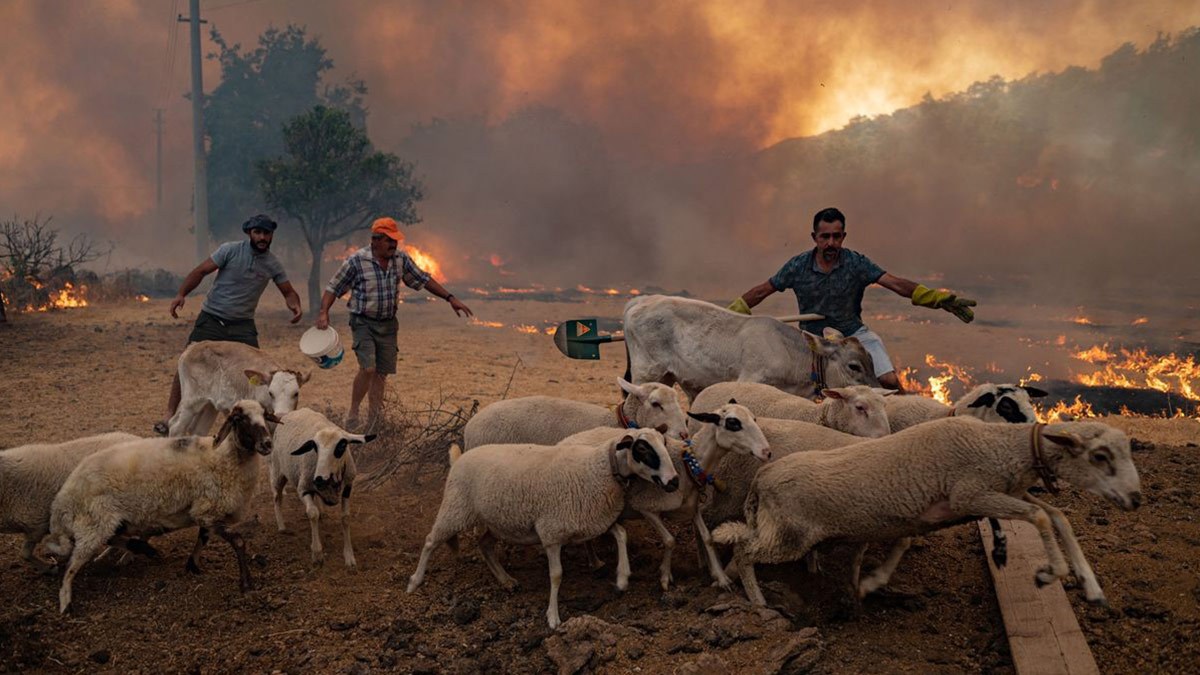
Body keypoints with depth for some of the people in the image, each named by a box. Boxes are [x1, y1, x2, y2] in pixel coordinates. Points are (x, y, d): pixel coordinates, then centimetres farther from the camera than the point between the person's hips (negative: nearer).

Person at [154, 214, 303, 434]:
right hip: (211, 319, -2)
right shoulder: (230, 250, -8)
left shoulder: (273, 265, 1)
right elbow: (200, 271, -7)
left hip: (242, 325, 2)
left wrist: (295, 305, -14)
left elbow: (289, 292, 10)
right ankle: (170, 415, 2)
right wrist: (181, 294, -21)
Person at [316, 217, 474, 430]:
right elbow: (333, 287, -7)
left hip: (388, 324, 5)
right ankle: (353, 413, -2)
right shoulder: (356, 261, -13)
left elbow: (423, 280, 10)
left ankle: (372, 424, 12)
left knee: (382, 373, 5)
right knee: (368, 369, -20)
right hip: (363, 322, -5)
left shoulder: (401, 259, 0)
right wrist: (323, 313, -21)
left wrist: (450, 298, 5)